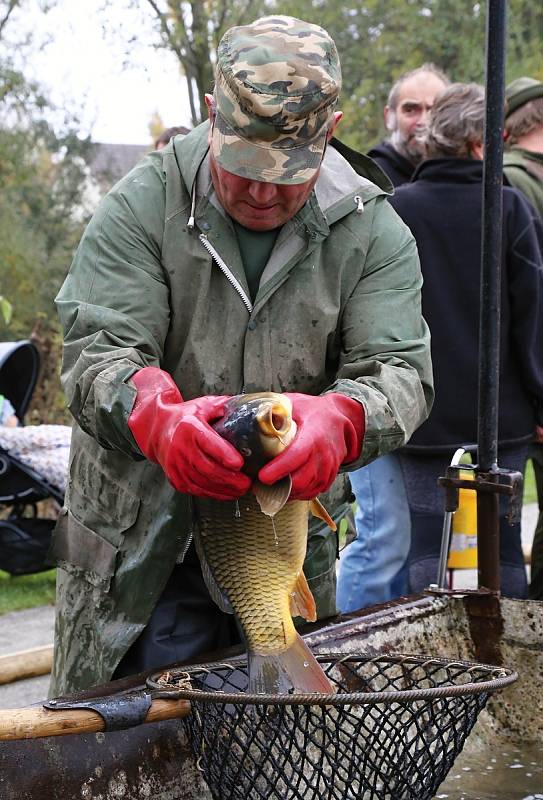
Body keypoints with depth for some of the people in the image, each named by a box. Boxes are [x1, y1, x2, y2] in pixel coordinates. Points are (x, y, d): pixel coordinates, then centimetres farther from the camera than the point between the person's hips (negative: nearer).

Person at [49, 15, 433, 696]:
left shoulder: (372, 231, -1)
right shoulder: (144, 205, -7)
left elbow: (400, 372, -9)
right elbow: (96, 352, -14)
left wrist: (340, 419, -34)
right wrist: (156, 417, -38)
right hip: (138, 544, -2)